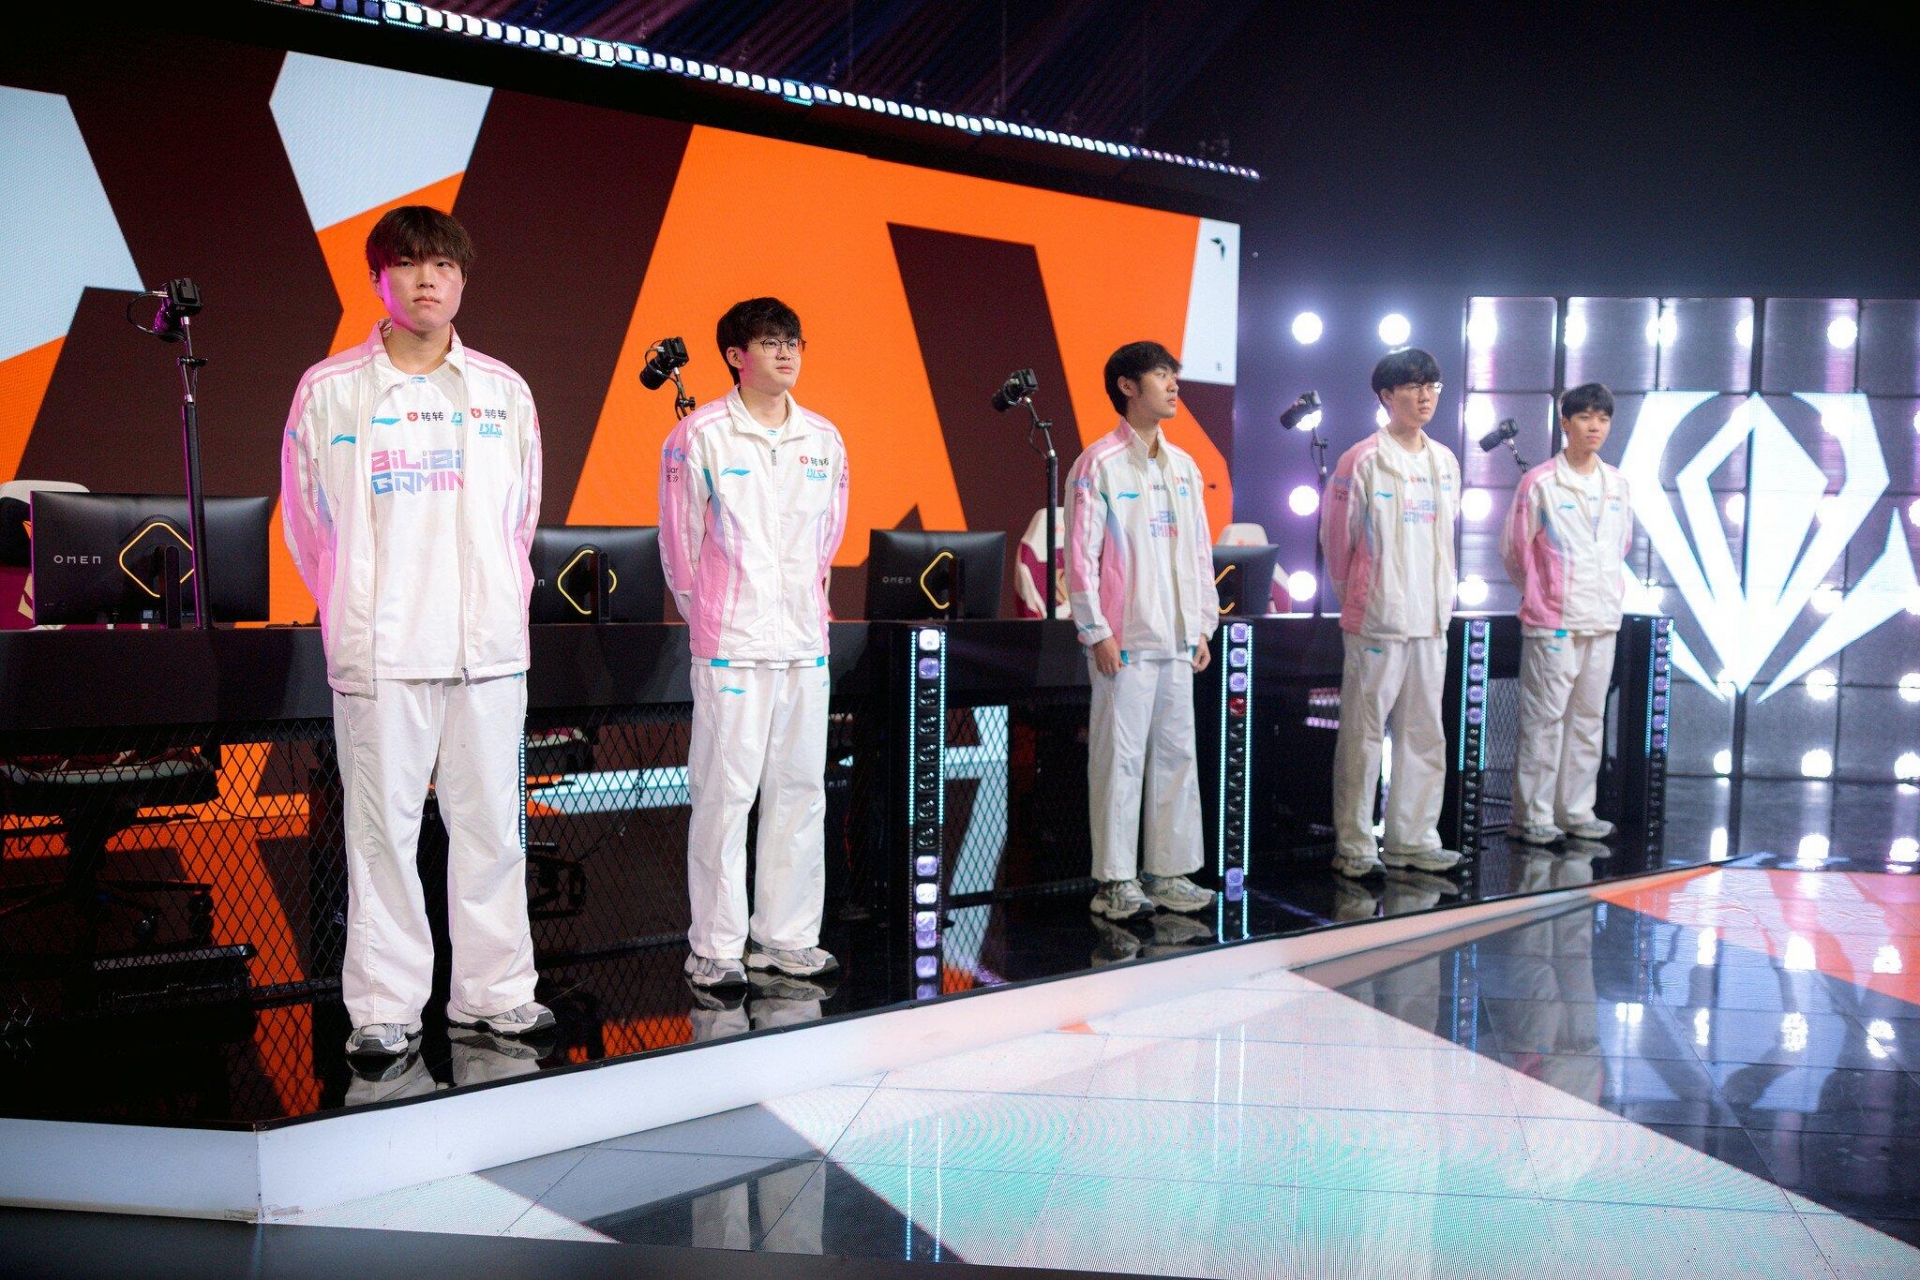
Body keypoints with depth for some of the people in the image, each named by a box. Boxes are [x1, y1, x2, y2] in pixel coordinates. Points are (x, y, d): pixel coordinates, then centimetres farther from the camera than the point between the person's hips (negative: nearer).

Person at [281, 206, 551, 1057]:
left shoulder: (505, 391, 9)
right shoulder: (328, 390, 2)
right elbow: (307, 524, 9)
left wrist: (500, 603, 12)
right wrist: (355, 612, 11)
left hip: (490, 645, 2)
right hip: (379, 651, -2)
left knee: (492, 824, 7)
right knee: (383, 829, 2)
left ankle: (494, 991, 19)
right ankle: (382, 1005, 14)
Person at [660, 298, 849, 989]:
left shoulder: (824, 438, 10)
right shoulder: (700, 436, -4)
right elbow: (679, 541, 2)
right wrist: (706, 614, 8)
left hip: (805, 642, 5)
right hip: (730, 644, -5)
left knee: (800, 789, 8)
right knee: (724, 792, -3)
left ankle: (787, 937, 20)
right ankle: (715, 947, 8)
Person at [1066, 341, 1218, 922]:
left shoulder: (1184, 466, 14)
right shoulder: (1099, 463, -6)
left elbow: (1200, 549, 18)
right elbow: (1080, 554, -9)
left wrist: (1203, 625, 13)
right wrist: (1098, 632, -13)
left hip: (1177, 639, 7)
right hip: (1124, 639, -6)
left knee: (1176, 754, 9)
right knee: (1119, 758, -2)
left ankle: (1169, 872, 19)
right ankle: (1115, 880, 6)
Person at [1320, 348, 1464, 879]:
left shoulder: (1445, 462, 11)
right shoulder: (1362, 462, -8)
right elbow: (1337, 538, -2)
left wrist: (1442, 599, 16)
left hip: (1431, 620, 6)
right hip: (1376, 619, -6)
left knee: (1424, 734, 11)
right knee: (1363, 734, -1)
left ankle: (1412, 839, 21)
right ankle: (1354, 846, 7)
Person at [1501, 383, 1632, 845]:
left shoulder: (1617, 485, 11)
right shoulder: (1539, 483, -7)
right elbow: (1515, 549, -2)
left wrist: (1611, 594, 14)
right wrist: (1542, 597, 6)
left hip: (1603, 620, 6)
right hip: (1553, 622, -6)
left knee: (1589, 719, 10)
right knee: (1544, 719, -4)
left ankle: (1576, 811, 19)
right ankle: (1533, 814, 3)